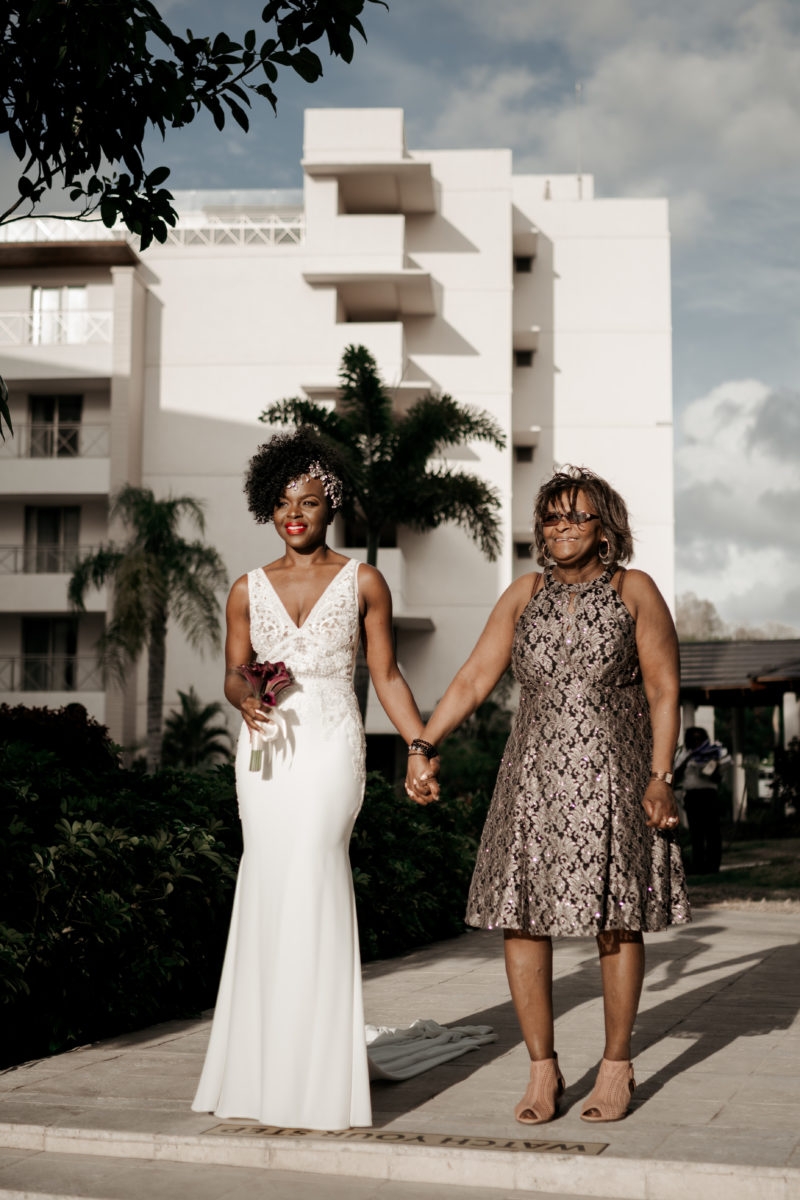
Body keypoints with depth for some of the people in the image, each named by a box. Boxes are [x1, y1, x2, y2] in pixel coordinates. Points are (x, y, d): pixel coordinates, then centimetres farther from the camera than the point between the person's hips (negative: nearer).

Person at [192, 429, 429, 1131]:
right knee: (269, 884, 0)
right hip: (265, 748, 3)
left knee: (312, 877, -14)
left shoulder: (363, 583, 7)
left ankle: (319, 1080, -8)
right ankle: (266, 1072, 9)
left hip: (331, 745, -3)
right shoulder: (248, 590, 12)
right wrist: (245, 699, -11)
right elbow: (233, 674, 12)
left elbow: (386, 675, 8)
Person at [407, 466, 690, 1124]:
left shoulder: (635, 591, -1)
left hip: (612, 774, -3)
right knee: (522, 914, -2)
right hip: (536, 774, 3)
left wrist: (661, 777, -11)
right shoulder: (525, 594, 7)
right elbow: (474, 678, 2)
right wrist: (424, 747, -7)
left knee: (616, 917, 3)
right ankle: (543, 1070, 11)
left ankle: (617, 1066, 17)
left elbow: (664, 688, -3)